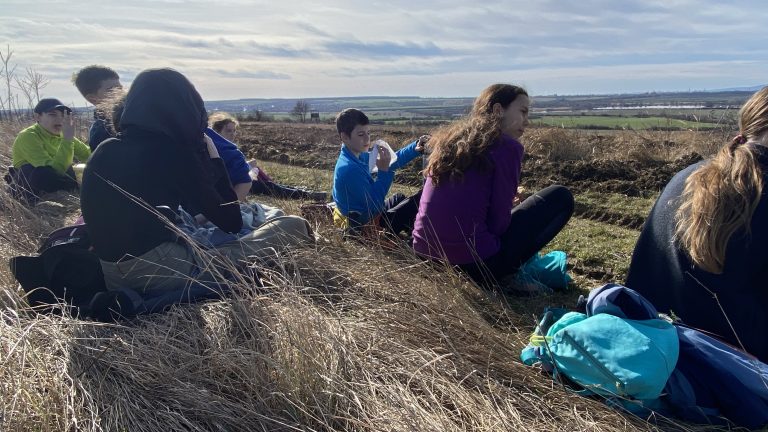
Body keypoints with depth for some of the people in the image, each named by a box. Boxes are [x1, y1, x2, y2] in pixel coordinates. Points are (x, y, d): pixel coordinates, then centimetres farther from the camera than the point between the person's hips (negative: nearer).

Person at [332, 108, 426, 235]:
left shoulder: (359, 157, -1)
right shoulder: (349, 169, -30)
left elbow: (392, 160, 7)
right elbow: (375, 205, -27)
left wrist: (416, 148, -6)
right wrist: (383, 171, -26)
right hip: (368, 227, -9)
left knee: (398, 198, 33)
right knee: (420, 198, -2)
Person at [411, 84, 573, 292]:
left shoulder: (451, 140, 13)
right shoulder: (507, 146, -7)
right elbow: (499, 221, -9)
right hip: (473, 265, -7)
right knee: (561, 197, 7)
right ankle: (506, 279, 3)